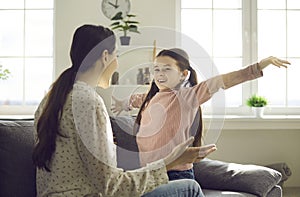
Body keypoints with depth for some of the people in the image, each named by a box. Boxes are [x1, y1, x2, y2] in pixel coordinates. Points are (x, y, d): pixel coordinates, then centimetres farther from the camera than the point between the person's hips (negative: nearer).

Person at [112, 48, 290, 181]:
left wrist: (260, 66, -24)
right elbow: (135, 99, 34)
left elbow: (221, 82, -17)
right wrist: (125, 104, 53)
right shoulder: (151, 97, 10)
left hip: (176, 174, -6)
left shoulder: (188, 96, -8)